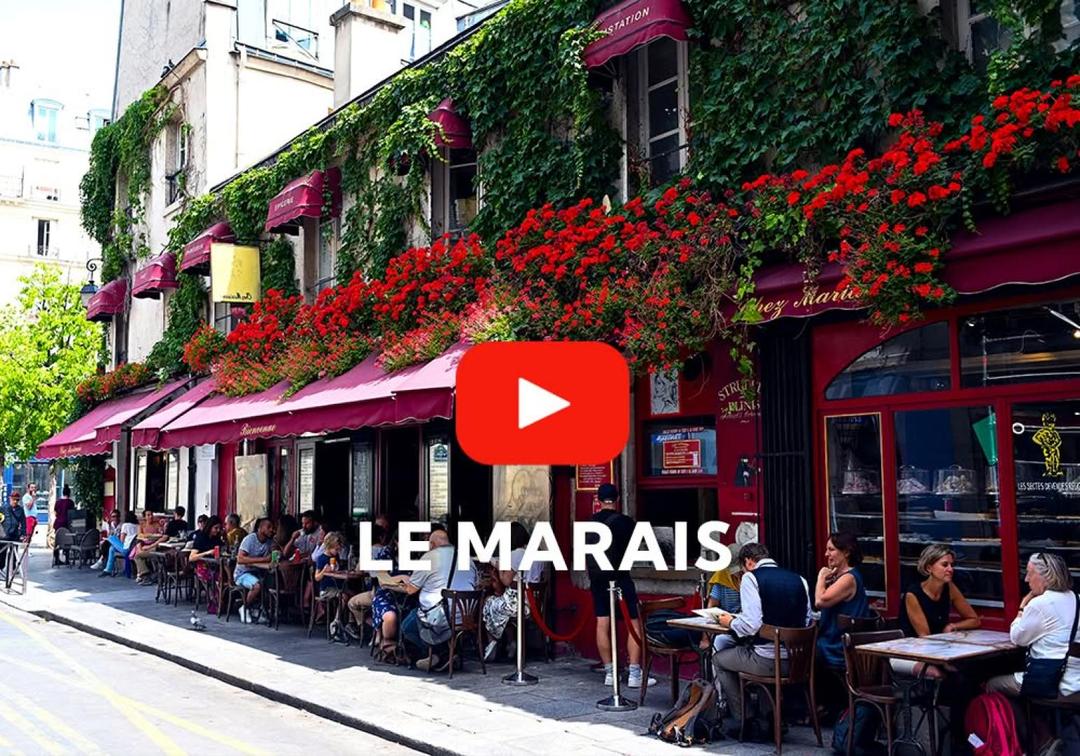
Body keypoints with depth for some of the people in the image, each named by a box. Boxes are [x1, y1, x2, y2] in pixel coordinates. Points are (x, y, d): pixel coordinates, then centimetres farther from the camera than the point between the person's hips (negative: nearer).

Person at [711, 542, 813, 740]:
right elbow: (808, 621, 11)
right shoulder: (799, 579, 7)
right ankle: (768, 719, 34)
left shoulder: (751, 578, -9)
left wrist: (731, 623, 2)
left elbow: (751, 625, -19)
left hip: (767, 661, -6)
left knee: (718, 659, 21)